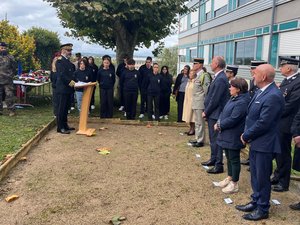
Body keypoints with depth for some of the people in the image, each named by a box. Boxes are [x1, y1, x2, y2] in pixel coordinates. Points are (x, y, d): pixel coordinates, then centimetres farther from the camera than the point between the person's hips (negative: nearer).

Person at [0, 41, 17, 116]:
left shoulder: (10, 57, 6)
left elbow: (14, 67, 13)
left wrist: (11, 75, 9)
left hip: (8, 81, -1)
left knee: (9, 96, -4)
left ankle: (11, 110, 1)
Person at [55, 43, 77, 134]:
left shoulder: (68, 61, 18)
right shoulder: (60, 61, -11)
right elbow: (62, 74, -20)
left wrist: (74, 81, 5)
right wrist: (70, 81, -24)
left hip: (68, 89, 9)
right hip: (62, 88, -9)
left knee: (66, 108, 15)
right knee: (61, 108, -3)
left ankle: (65, 125, 25)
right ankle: (60, 127, 2)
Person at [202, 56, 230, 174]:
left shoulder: (221, 79, -20)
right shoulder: (218, 77, 11)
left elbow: (215, 99, -21)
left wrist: (206, 112, -11)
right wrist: (206, 111, 11)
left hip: (215, 115, -10)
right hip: (212, 114, 10)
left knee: (216, 140, -2)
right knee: (213, 138, 19)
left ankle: (218, 165, 7)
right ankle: (213, 159, 33)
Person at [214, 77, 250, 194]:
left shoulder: (242, 102, -23)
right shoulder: (233, 98, 8)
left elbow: (232, 119, -25)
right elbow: (224, 111, 13)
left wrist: (220, 125, -14)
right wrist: (219, 122, -2)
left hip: (233, 137, -9)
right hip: (227, 135, 9)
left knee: (234, 159, 3)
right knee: (229, 157, 20)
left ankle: (234, 184, 16)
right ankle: (230, 178, 35)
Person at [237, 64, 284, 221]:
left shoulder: (273, 96, -23)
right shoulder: (260, 91, 7)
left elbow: (263, 123, -24)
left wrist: (246, 136, -12)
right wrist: (246, 133, 1)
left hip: (264, 144, -9)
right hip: (255, 142, 9)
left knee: (262, 177, 5)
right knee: (255, 174, 20)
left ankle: (262, 209, 21)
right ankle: (255, 202, 36)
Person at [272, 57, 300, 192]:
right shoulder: (286, 81, 10)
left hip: (284, 124, -8)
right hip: (277, 123, 8)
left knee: (283, 153, 3)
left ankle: (283, 183, 17)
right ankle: (278, 176, 35)